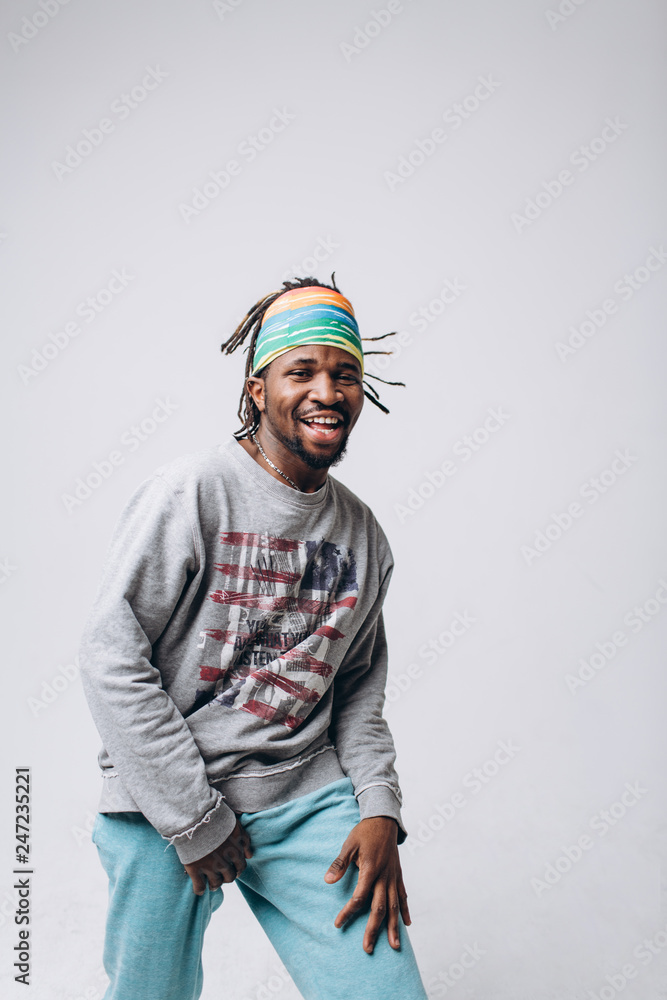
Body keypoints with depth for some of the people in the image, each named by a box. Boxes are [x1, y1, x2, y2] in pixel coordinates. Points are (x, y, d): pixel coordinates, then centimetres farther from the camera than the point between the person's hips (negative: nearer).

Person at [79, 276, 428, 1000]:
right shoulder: (189, 492, -12)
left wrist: (379, 809, -1)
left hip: (309, 793, 4)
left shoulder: (362, 534, 5)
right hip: (167, 804, -3)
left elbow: (359, 688, 11)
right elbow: (111, 657, -15)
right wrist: (196, 822, -13)